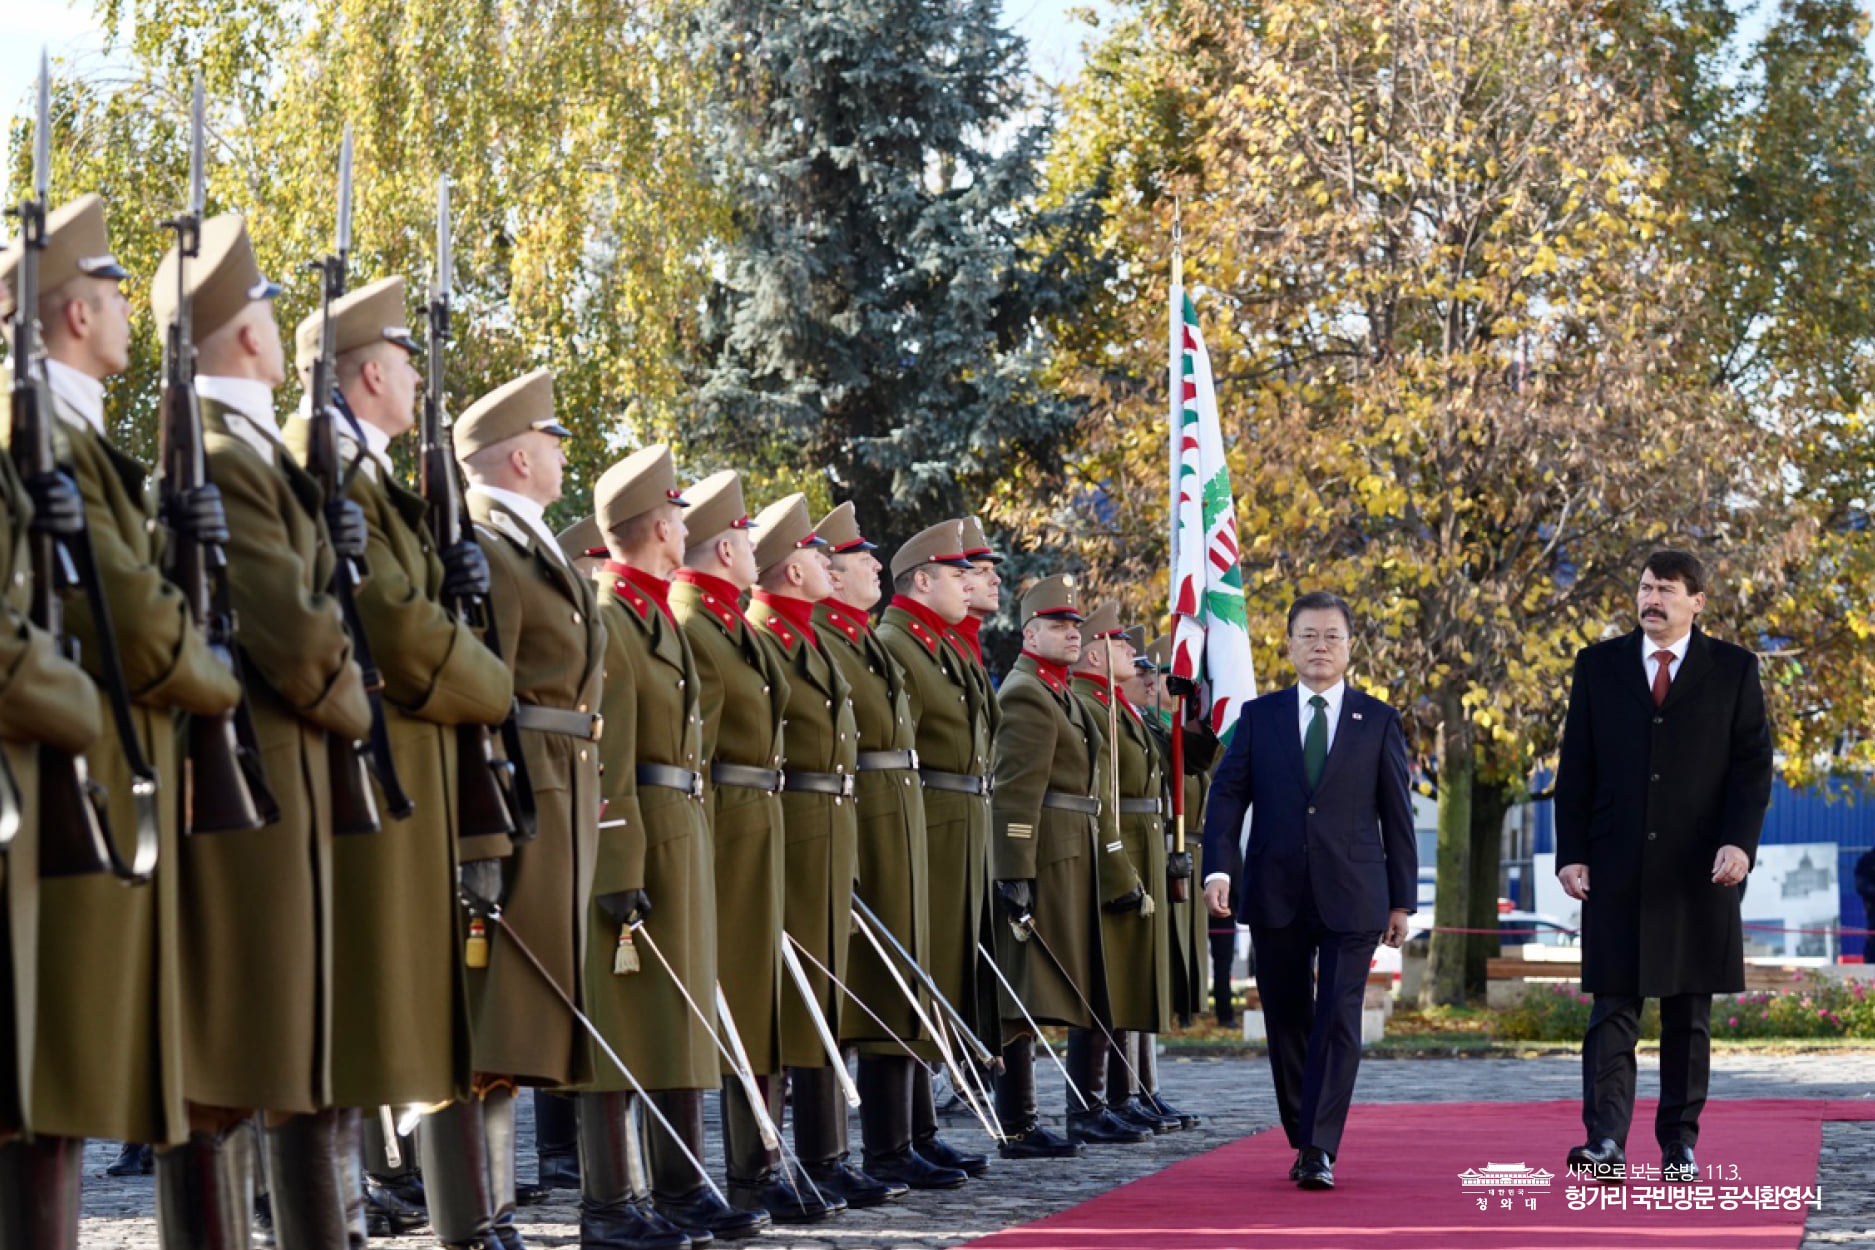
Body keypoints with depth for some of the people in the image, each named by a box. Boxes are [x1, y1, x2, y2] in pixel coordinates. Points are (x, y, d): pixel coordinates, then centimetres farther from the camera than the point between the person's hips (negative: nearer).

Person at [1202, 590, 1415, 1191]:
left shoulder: (1379, 722, 7)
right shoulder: (1259, 716, 9)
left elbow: (1397, 815, 7)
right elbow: (1227, 795, 4)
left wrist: (1402, 899, 4)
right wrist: (1219, 867, -12)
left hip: (1351, 897, -2)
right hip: (1276, 895, 2)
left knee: (1338, 1021, -10)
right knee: (1287, 1022, 8)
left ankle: (1320, 1151, -10)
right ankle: (1303, 1141, 22)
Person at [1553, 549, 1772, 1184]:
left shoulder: (1734, 670, 5)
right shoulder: (1598, 665, 8)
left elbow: (1753, 767, 1)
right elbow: (1575, 769, 7)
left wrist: (1739, 842, -13)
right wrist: (1571, 853, -2)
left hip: (1699, 870, 0)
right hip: (1616, 869, 0)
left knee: (1689, 1013, 6)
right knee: (1613, 1008, -6)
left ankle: (1680, 1144, 13)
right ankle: (1605, 1143, -12)